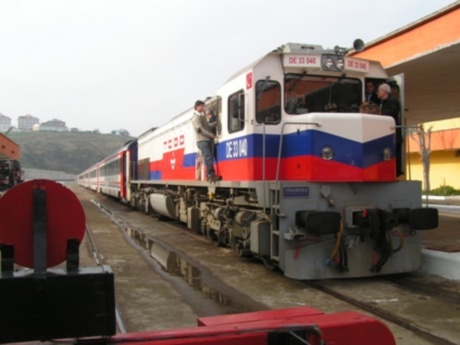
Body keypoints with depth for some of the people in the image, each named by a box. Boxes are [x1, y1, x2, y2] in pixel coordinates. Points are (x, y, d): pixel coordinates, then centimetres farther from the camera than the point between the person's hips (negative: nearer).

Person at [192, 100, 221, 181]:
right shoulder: (196, 118, -6)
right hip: (202, 140, -8)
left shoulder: (203, 116, 21)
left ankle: (210, 175, 1)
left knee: (210, 158, 2)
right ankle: (211, 174, -16)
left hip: (209, 140, 8)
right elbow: (201, 130, -15)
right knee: (208, 157, -14)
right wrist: (212, 135, -17)